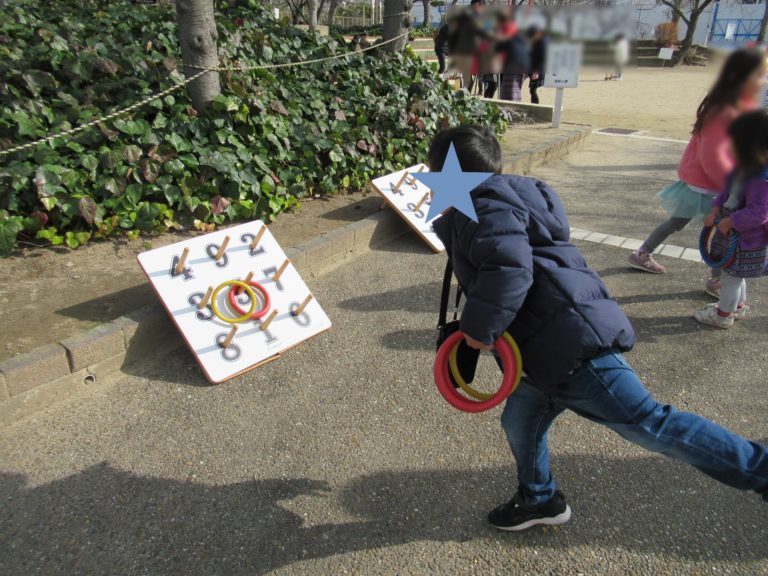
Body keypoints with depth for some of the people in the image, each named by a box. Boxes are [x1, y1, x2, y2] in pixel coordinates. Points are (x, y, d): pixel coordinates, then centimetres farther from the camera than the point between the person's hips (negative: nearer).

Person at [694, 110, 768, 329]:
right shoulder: (744, 169, -1)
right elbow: (728, 192, 10)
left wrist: (729, 222, -24)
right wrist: (716, 210, -5)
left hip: (748, 240, -9)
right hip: (736, 233, 9)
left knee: (731, 276, 7)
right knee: (735, 273, 26)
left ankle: (723, 315, 25)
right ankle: (739, 306, 46)